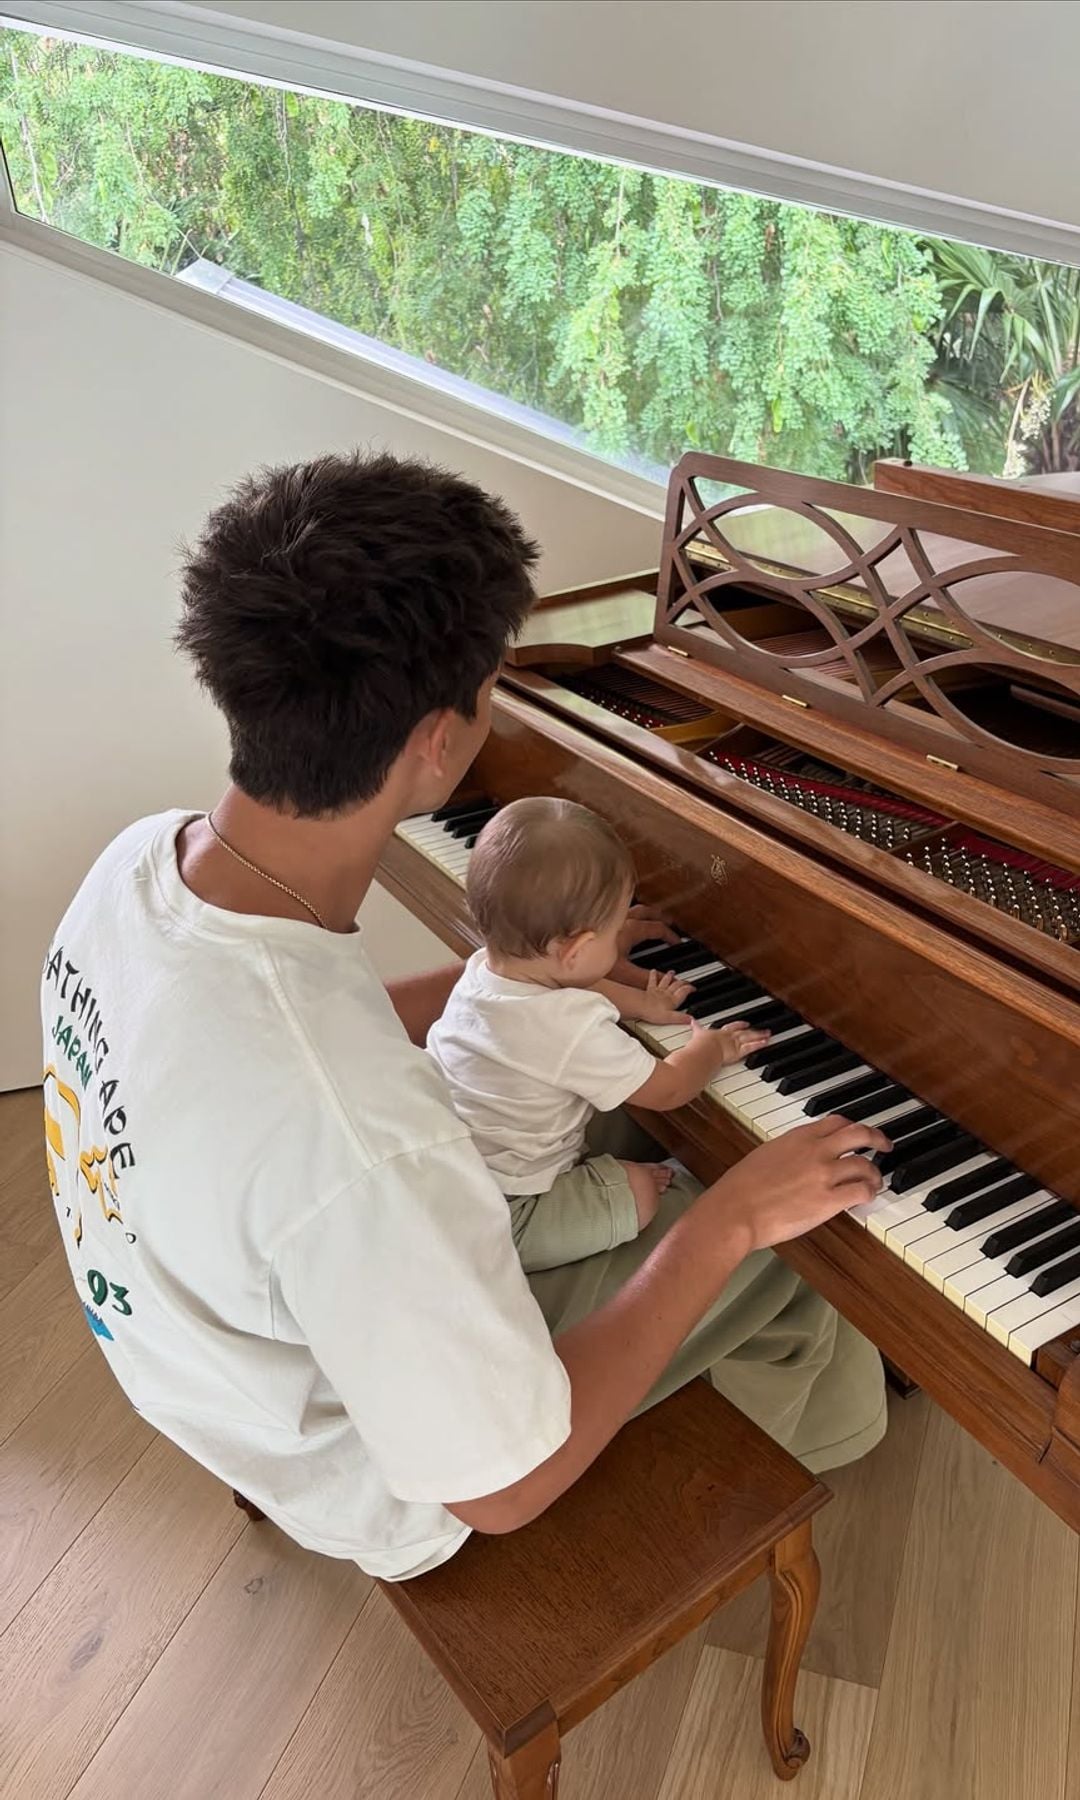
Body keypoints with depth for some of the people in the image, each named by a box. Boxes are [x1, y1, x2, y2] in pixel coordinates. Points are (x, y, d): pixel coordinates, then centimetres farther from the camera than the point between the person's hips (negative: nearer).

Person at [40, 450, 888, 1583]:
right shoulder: (355, 1138, -46)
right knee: (790, 1265, 7)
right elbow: (504, 1485, -29)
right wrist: (727, 1221, -24)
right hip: (382, 1478, -6)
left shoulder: (142, 862, -19)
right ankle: (833, 1427, 41)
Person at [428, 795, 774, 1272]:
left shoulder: (486, 968, -6)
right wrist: (712, 1047, 4)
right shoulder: (577, 1030, -31)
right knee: (640, 1192, -2)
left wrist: (640, 1003, 21)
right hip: (499, 1221, -8)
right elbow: (666, 1090, -14)